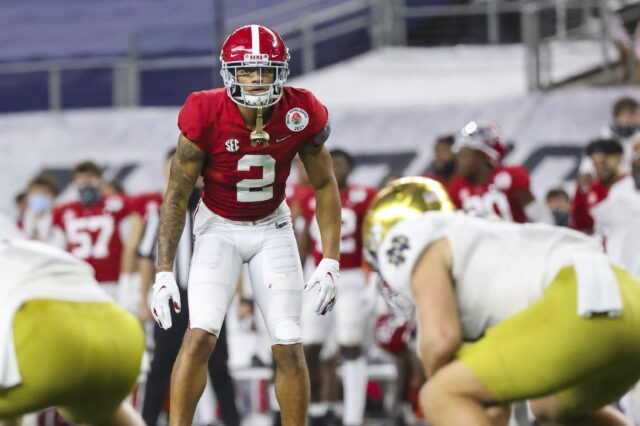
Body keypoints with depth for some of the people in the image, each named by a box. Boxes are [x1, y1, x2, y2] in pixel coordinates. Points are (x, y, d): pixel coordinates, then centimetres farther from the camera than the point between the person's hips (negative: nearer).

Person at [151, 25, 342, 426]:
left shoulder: (301, 115, -17)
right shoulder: (206, 117, -23)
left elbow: (325, 186, -3)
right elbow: (176, 196, -13)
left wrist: (331, 263, -9)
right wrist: (164, 273, -16)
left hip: (273, 227, 2)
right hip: (219, 228, -2)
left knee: (288, 345, -5)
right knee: (200, 336, -18)